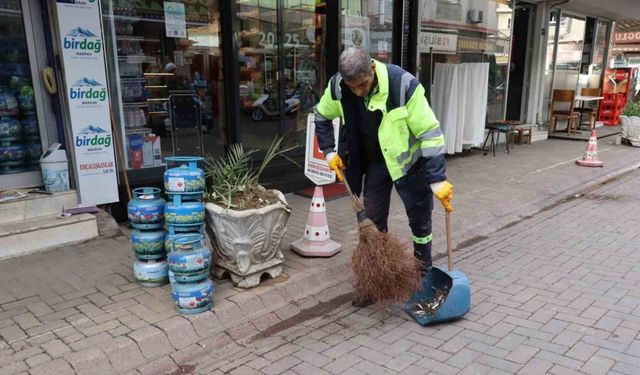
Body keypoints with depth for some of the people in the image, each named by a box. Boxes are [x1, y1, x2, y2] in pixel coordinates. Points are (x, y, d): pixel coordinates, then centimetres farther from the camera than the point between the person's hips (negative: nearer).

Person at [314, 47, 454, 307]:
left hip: (407, 160, -3)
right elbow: (322, 117, 6)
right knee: (372, 223, 7)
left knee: (420, 220, 7)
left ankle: (424, 278, 28)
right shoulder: (337, 86, -17)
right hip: (374, 162, 4)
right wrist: (329, 152, -3)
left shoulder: (403, 84, -31)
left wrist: (437, 179, -28)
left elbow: (430, 133, -26)